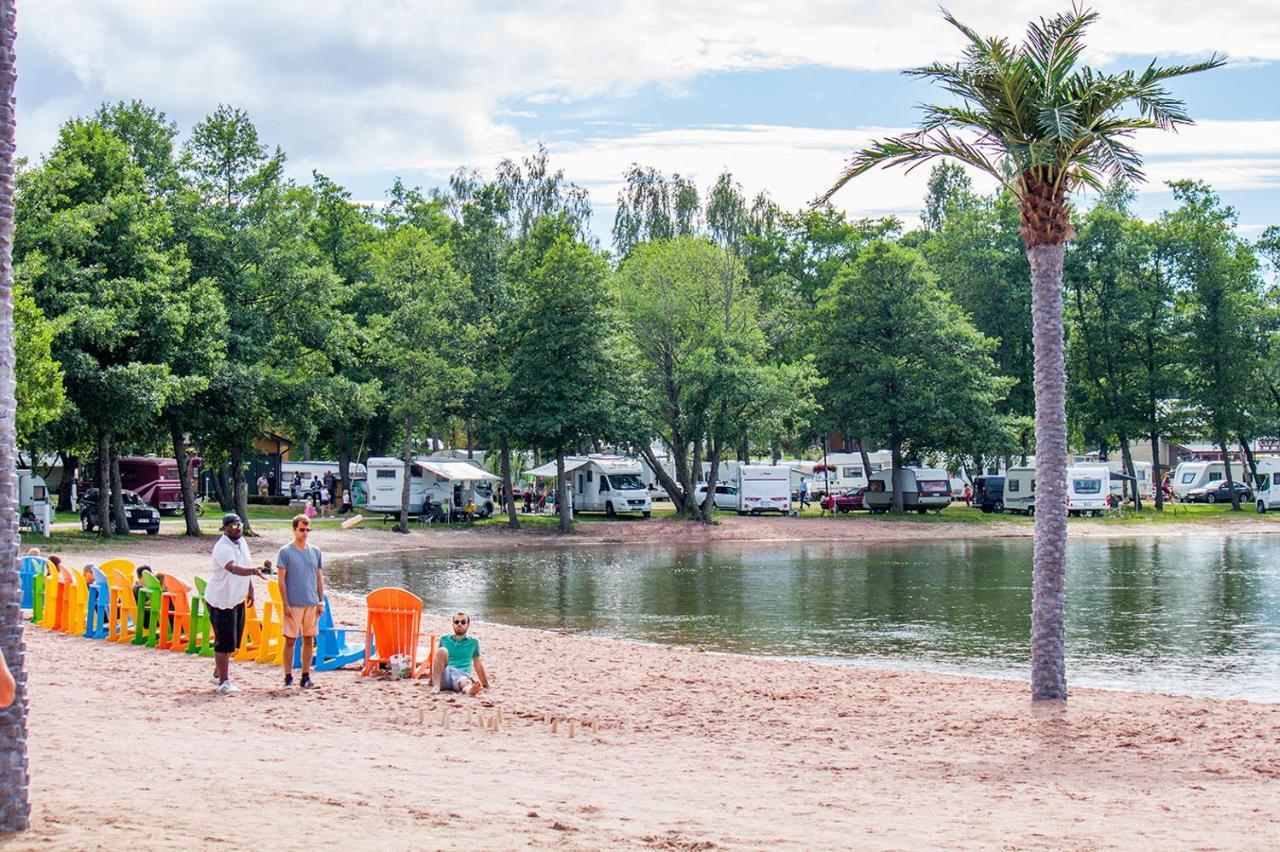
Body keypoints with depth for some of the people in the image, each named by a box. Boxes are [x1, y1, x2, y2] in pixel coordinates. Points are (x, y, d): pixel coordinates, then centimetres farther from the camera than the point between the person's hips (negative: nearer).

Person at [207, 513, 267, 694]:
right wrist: (253, 571, -58)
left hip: (237, 599, 9)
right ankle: (223, 682, -4)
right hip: (220, 600, -9)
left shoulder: (242, 542, 5)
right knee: (224, 642, -8)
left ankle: (219, 673, 34)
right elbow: (234, 568, -42)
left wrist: (250, 590, 20)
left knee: (232, 639, 18)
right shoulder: (223, 548, -24)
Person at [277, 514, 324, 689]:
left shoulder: (316, 552, 9)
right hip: (293, 604, -4)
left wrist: (321, 601, 8)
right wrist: (285, 604, -10)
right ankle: (288, 677, 7)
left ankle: (306, 677, 14)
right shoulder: (285, 552, -4)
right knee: (290, 640, -1)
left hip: (312, 603, 4)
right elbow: (281, 580, -5)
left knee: (309, 640, 7)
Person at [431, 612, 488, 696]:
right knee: (442, 651, -27)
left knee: (466, 682, -40)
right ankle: (436, 686, -38)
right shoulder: (444, 639, 18)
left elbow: (477, 665, 24)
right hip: (444, 676, 1)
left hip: (461, 675, -1)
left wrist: (485, 684, 28)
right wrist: (431, 680, 25)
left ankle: (469, 689, -79)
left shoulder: (473, 642, 17)